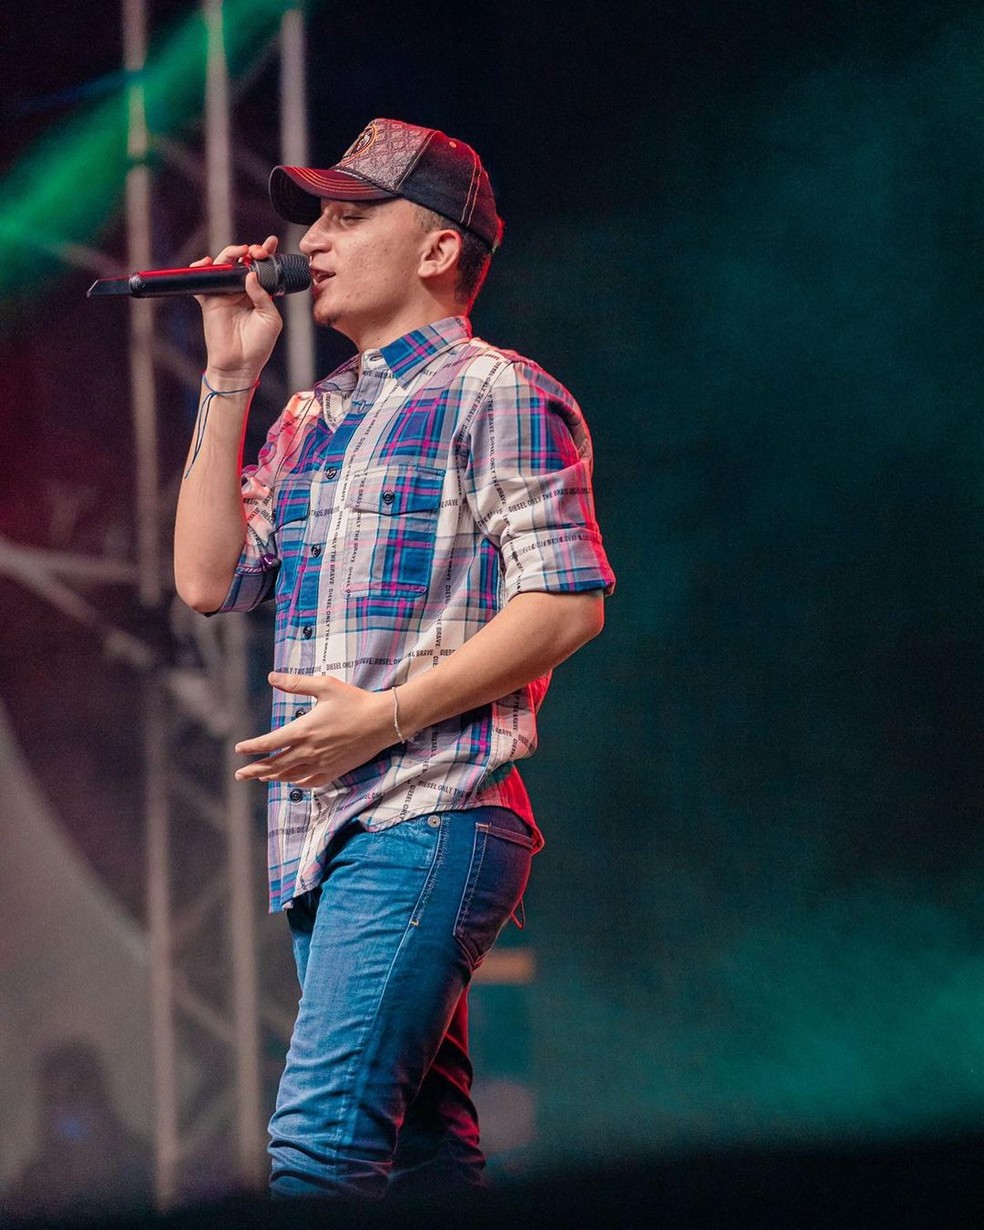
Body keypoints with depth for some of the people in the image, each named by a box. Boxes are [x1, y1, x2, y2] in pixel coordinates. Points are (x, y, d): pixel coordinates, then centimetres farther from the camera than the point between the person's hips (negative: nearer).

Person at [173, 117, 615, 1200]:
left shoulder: (493, 395, -3)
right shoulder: (311, 419, 21)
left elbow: (568, 603, -11)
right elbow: (208, 579, 12)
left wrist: (386, 715, -18)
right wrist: (229, 378, 10)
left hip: (428, 818, -8)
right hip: (320, 833, 8)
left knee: (318, 1137, -19)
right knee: (418, 1140, 9)